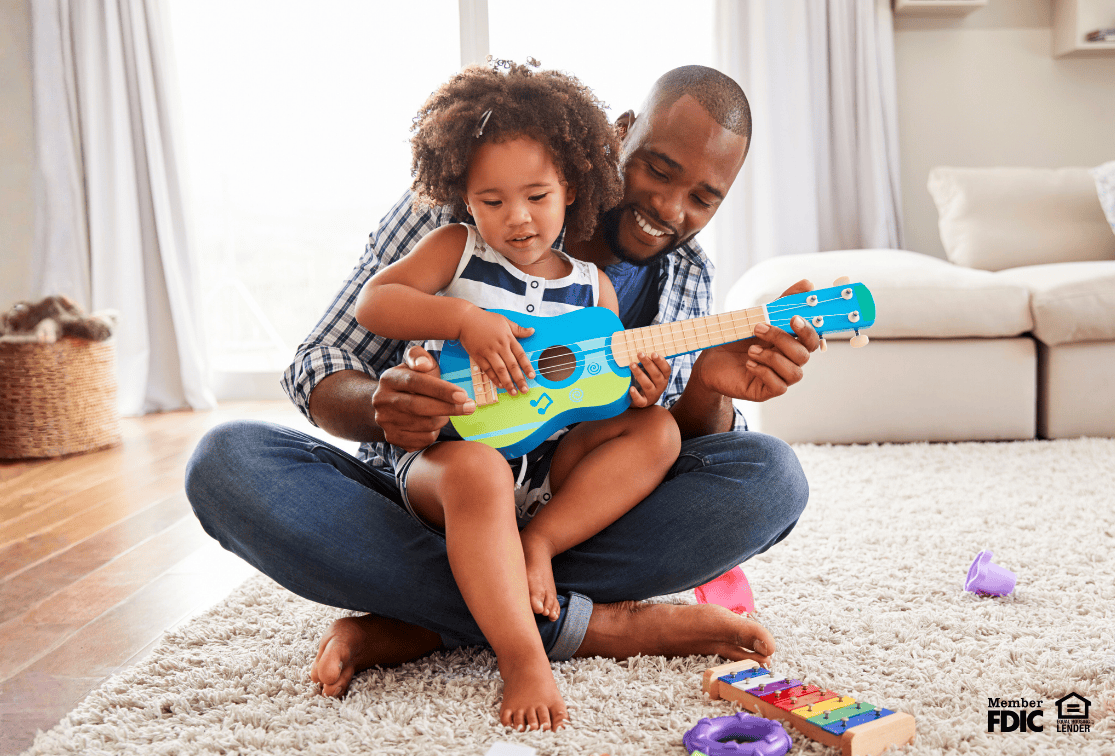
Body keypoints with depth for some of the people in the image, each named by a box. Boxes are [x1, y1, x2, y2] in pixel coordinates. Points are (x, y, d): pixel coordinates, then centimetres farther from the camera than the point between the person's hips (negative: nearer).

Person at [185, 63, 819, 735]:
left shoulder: (688, 281, 4)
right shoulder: (450, 212, -7)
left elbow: (671, 456, 0)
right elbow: (319, 369, -6)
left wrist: (708, 393, -24)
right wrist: (381, 406, -31)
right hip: (421, 508, -1)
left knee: (772, 475, -22)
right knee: (227, 461, -28)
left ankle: (419, 625, -24)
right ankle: (589, 623, -28)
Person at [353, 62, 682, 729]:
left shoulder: (593, 287, 11)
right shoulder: (456, 250, 3)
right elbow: (372, 303, -10)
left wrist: (637, 394, -9)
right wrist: (465, 319, -24)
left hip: (552, 469, 5)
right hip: (445, 451, -4)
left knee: (659, 431, -13)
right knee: (478, 472, -40)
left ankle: (537, 541, -22)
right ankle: (524, 660, -35)